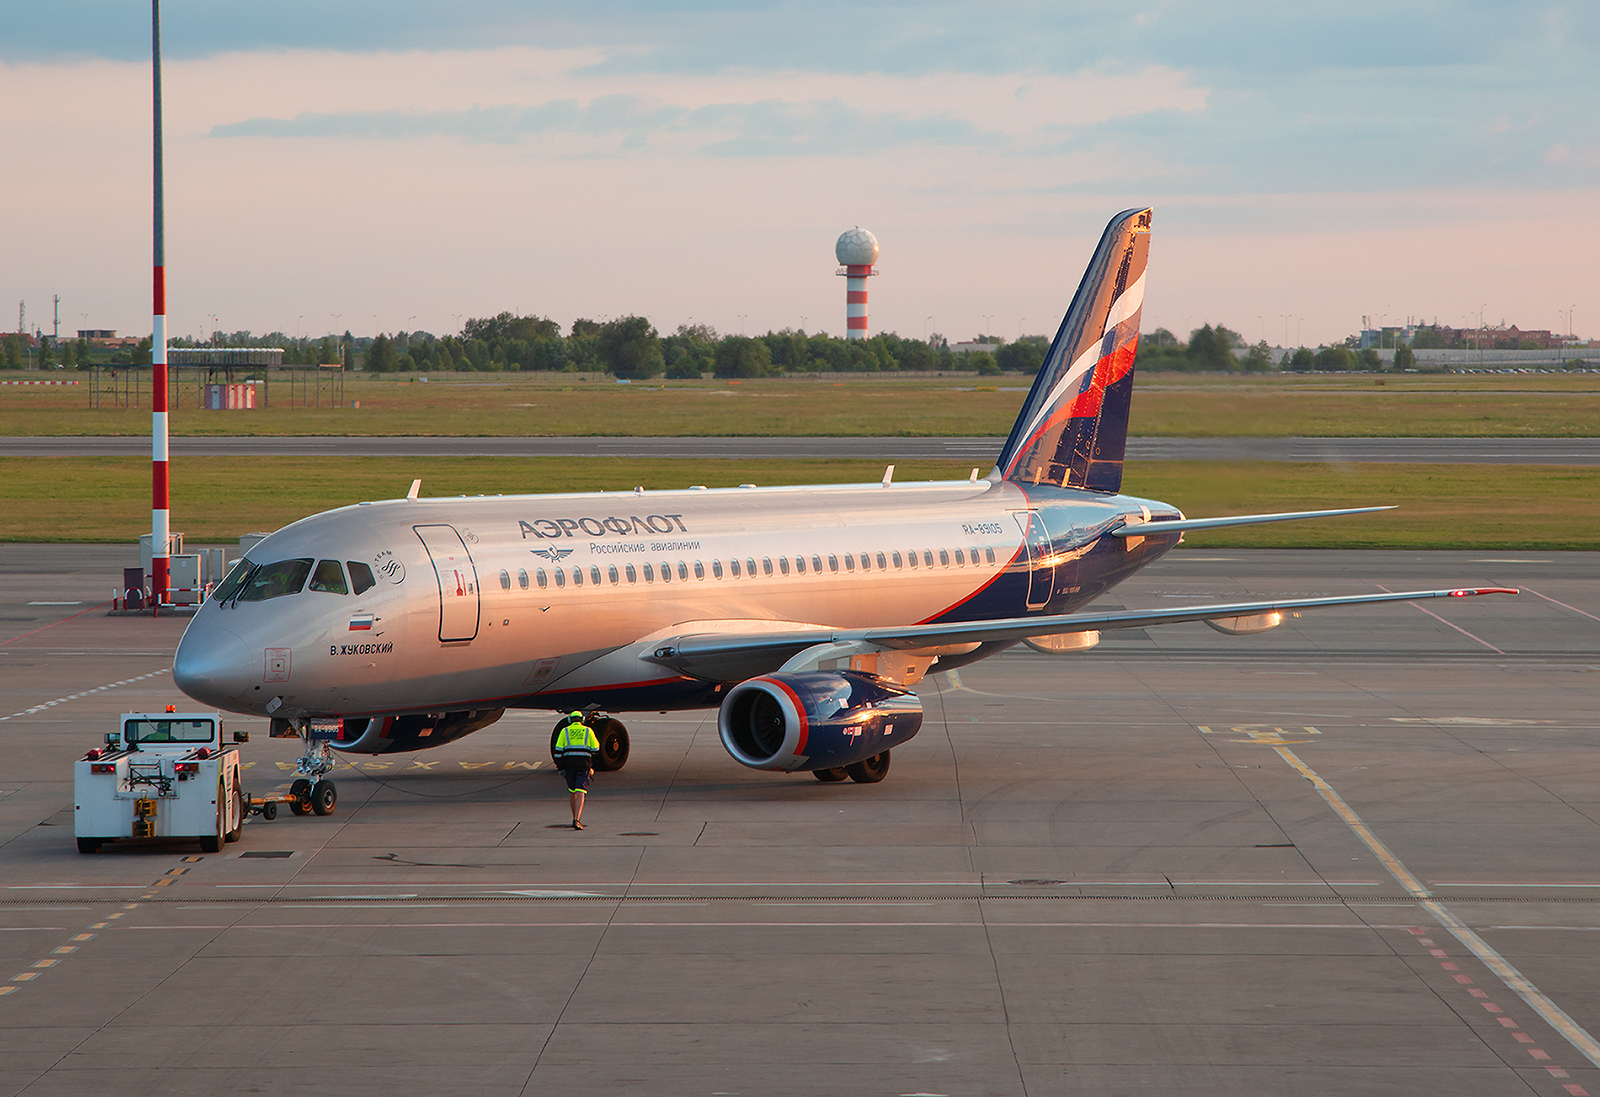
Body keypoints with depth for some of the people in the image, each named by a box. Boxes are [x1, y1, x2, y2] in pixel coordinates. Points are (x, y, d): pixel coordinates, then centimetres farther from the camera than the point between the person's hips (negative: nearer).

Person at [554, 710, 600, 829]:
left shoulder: (564, 731, 7)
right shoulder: (588, 731, 8)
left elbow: (558, 750, 3)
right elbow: (595, 749, 12)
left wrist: (560, 766, 6)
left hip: (569, 764, 1)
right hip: (584, 765, -1)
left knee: (572, 792, 17)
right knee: (580, 793, -6)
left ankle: (575, 818, 25)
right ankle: (577, 819, -21)